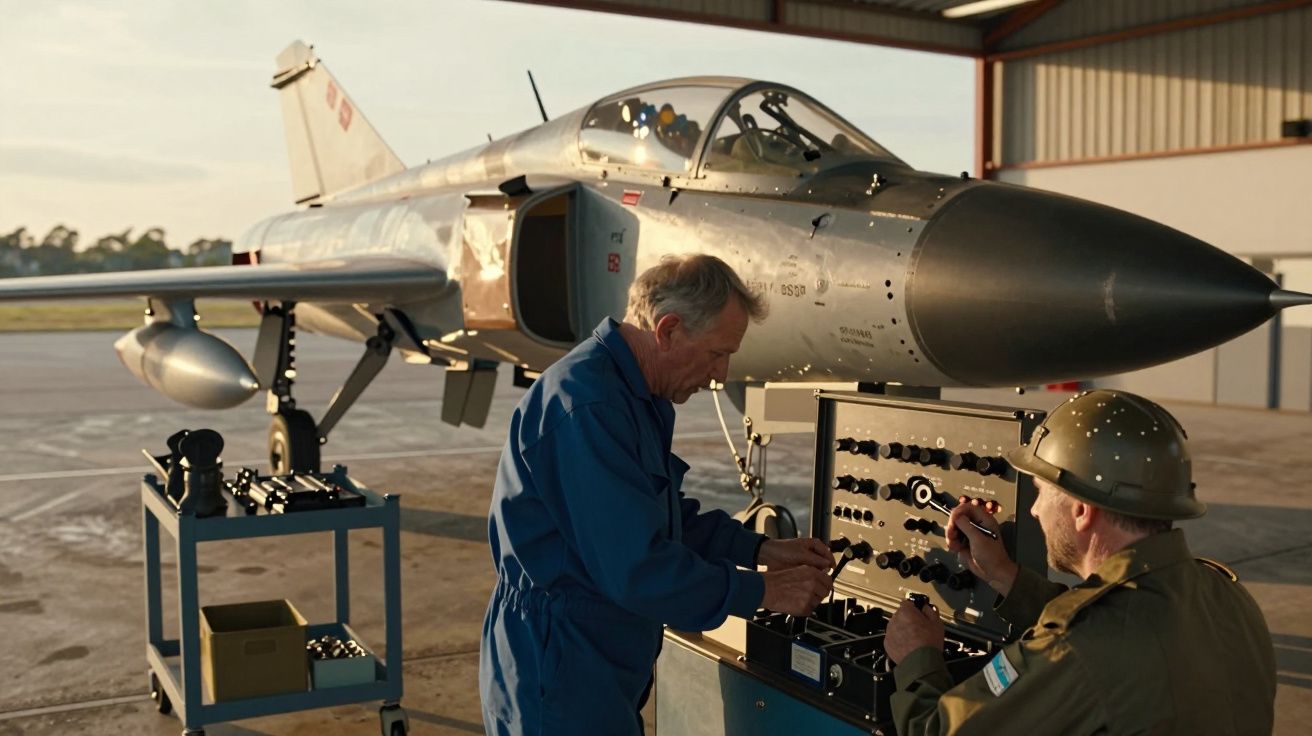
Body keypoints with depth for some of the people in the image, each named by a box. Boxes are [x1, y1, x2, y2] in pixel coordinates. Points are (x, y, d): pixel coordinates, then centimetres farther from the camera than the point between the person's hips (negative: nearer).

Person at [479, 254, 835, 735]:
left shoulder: (640, 397, 8)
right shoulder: (586, 405, -26)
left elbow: (665, 519, 17)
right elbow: (634, 568, -28)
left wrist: (762, 550, 6)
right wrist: (762, 592, -17)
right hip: (556, 677, -10)